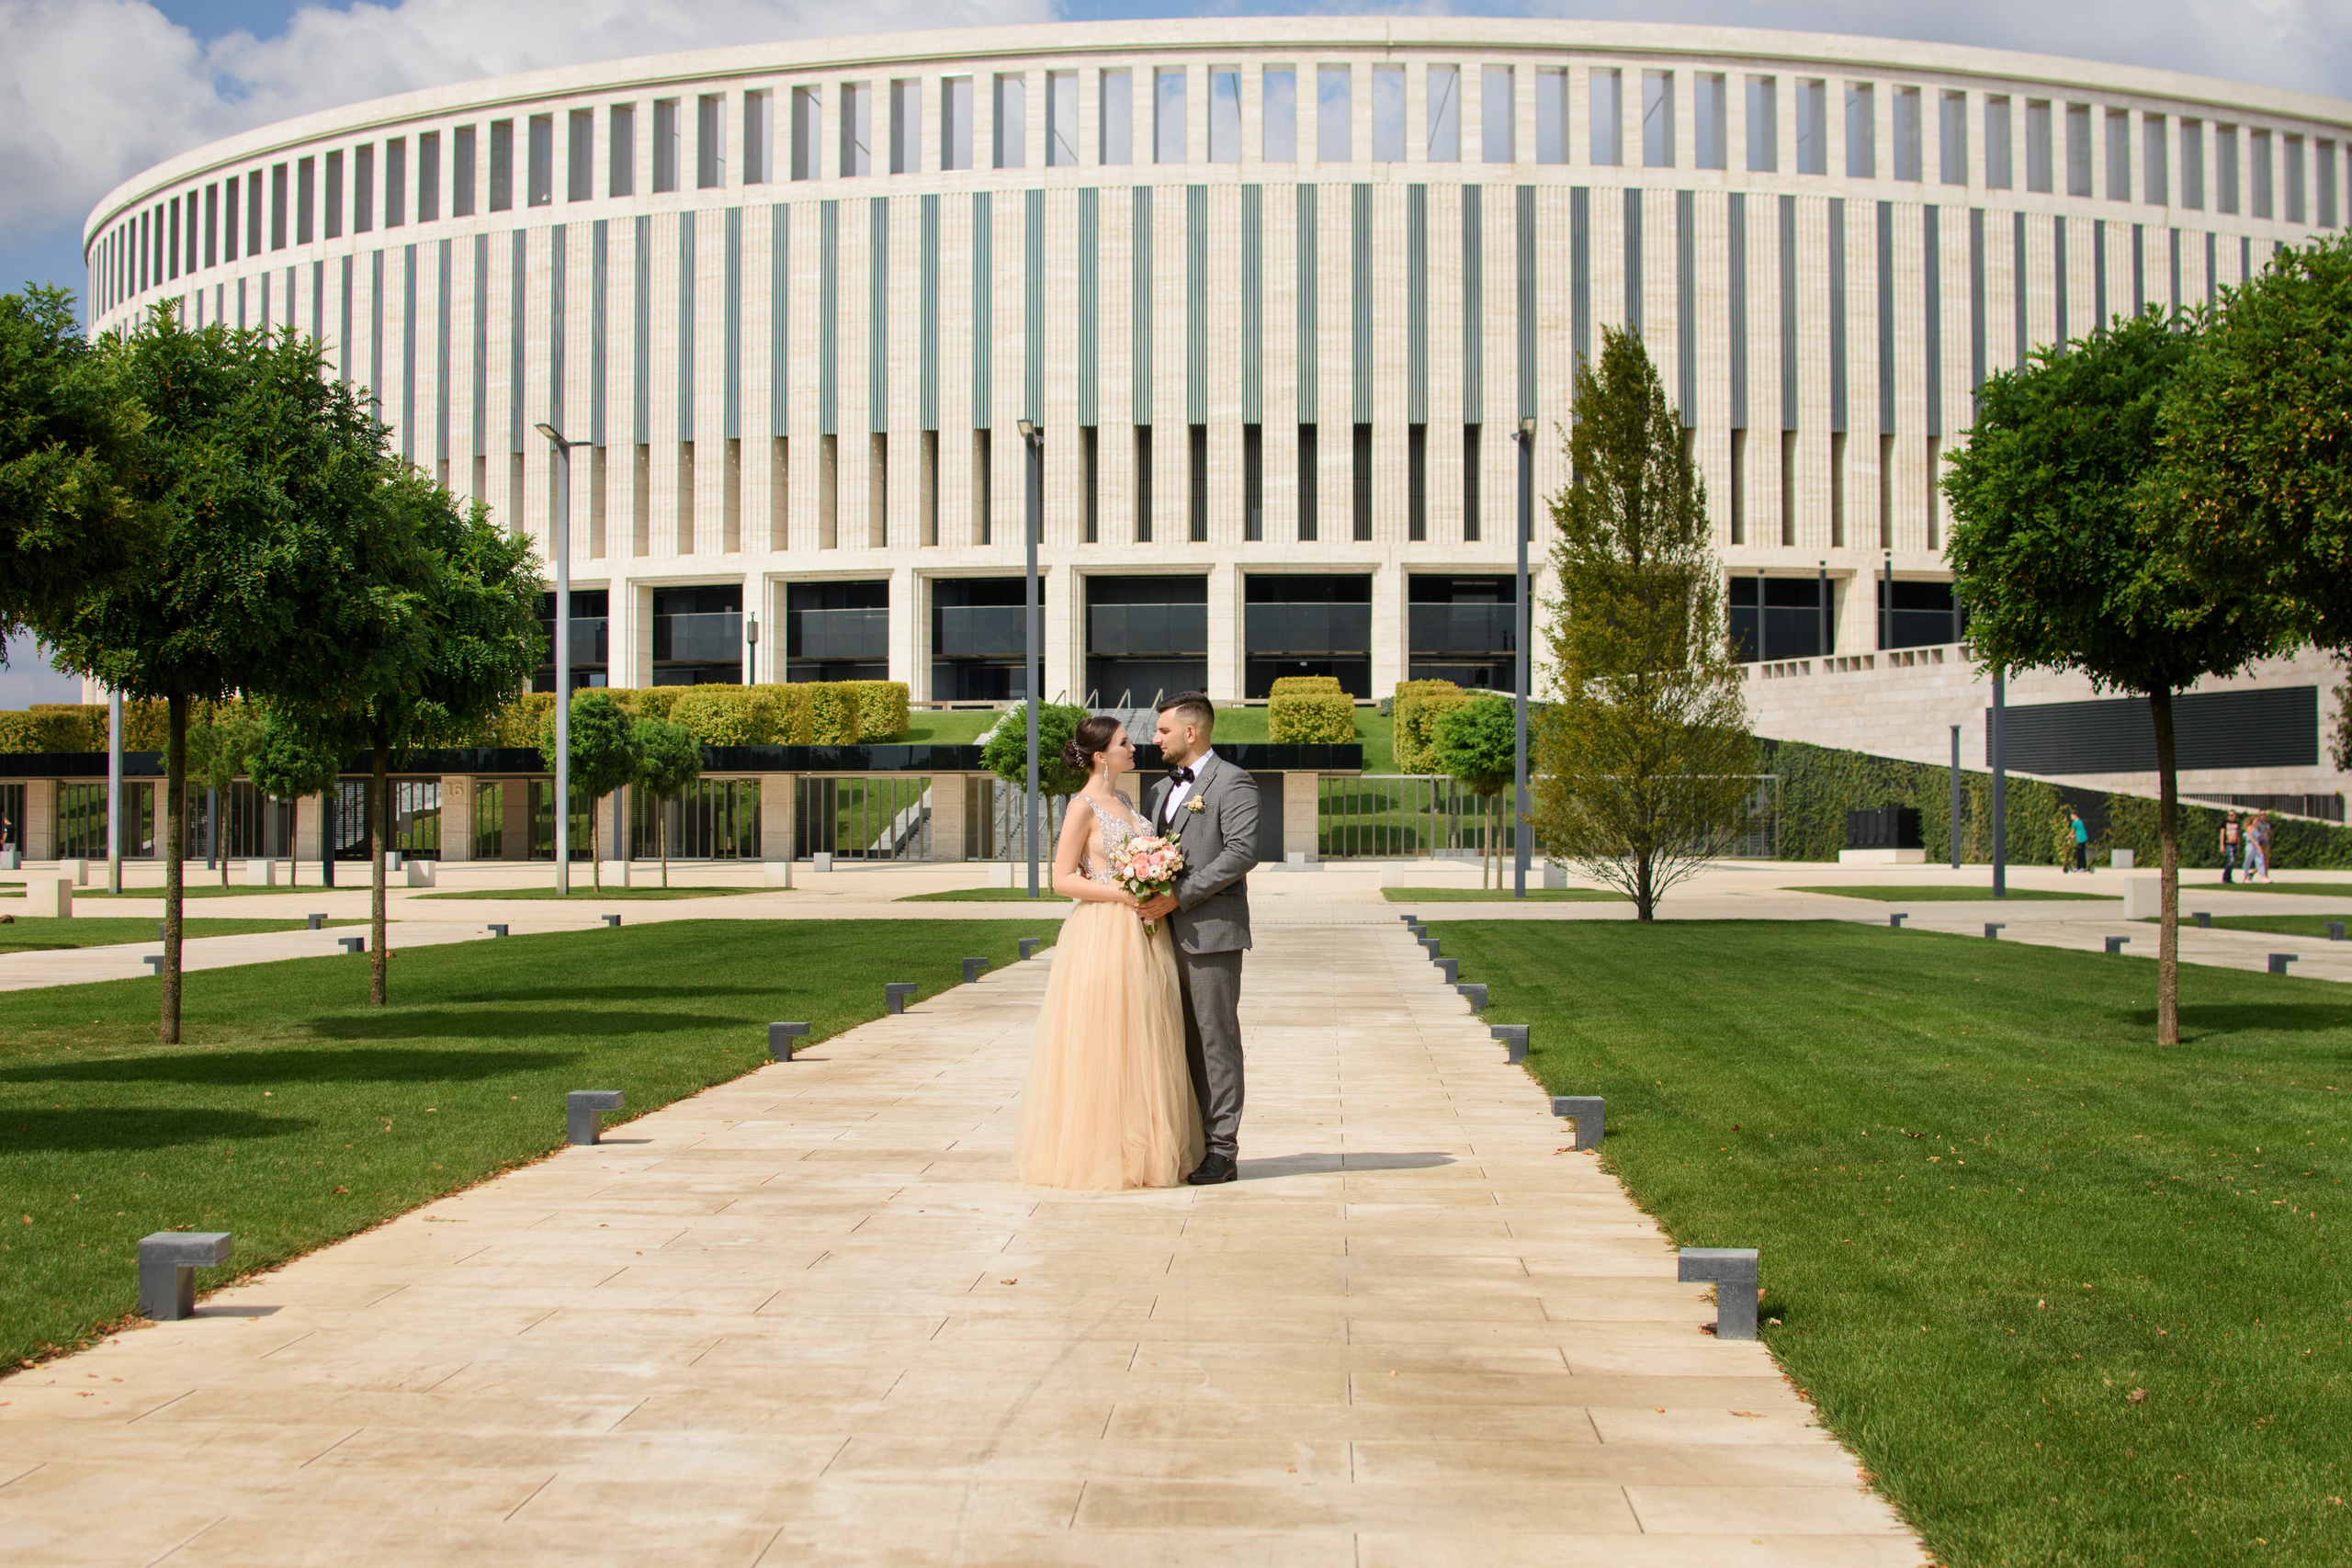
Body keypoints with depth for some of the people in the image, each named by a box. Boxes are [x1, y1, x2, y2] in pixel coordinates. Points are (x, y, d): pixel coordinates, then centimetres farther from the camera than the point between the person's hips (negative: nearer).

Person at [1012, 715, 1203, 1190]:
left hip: (1143, 933, 8)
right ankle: (1098, 1152, 4)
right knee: (1103, 1043, -4)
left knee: (1142, 1043, 10)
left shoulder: (1123, 803, 16)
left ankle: (1141, 1150, 16)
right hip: (1104, 935, -8)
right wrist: (1124, 894, -18)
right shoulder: (1083, 805, -8)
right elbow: (1062, 880, -12)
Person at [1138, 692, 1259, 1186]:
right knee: (1182, 1043, 10)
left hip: (1210, 932, -8)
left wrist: (1179, 897, -18)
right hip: (1169, 934, 8)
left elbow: (1242, 852, -17)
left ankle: (1221, 1150, 1)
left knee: (1216, 1040, -3)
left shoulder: (1232, 783, -5)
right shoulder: (1161, 789, 20)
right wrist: (1149, 895, 3)